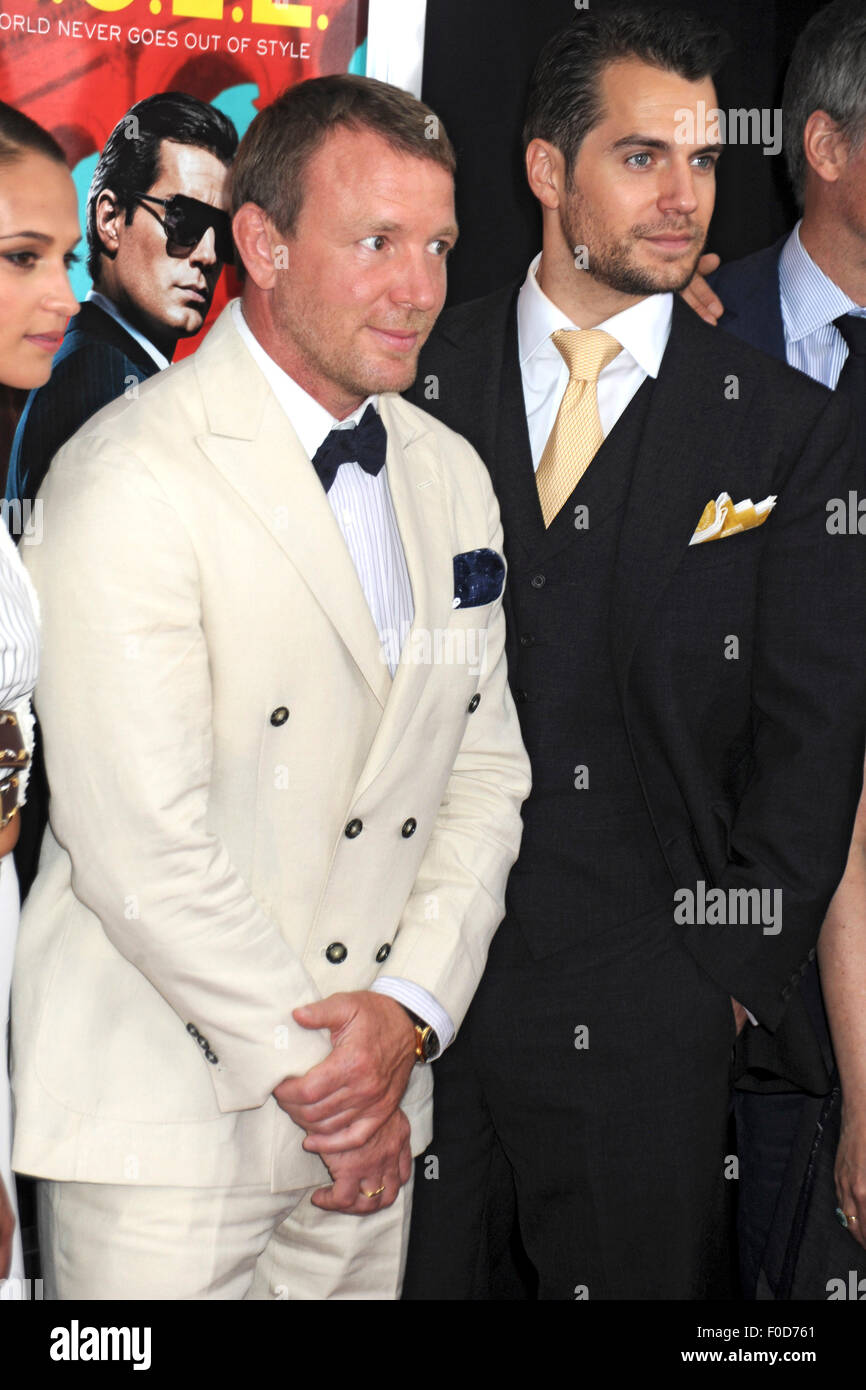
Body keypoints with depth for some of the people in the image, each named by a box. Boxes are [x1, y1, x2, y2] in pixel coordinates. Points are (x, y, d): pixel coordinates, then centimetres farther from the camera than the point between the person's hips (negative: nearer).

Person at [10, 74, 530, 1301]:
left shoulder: (450, 474, 9)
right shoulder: (130, 478, -15)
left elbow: (486, 767, 9)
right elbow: (139, 845, -19)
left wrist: (411, 1007, -6)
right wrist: (319, 1081, -12)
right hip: (162, 1125, -6)